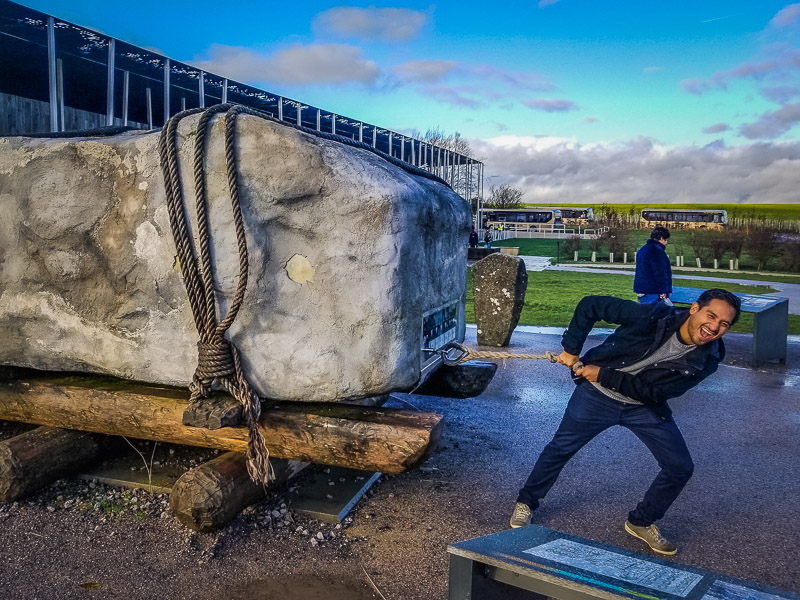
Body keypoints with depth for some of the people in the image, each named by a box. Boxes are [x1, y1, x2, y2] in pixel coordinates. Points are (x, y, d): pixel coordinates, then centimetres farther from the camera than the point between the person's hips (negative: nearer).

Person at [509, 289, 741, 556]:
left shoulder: (707, 359, -18)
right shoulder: (653, 316, -29)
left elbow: (653, 391, -20)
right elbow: (591, 305, -20)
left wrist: (604, 375, -23)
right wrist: (571, 349, -17)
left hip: (645, 405, 3)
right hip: (598, 394, -3)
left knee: (680, 468, 0)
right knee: (560, 448, 6)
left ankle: (641, 522, 24)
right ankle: (526, 502, 30)